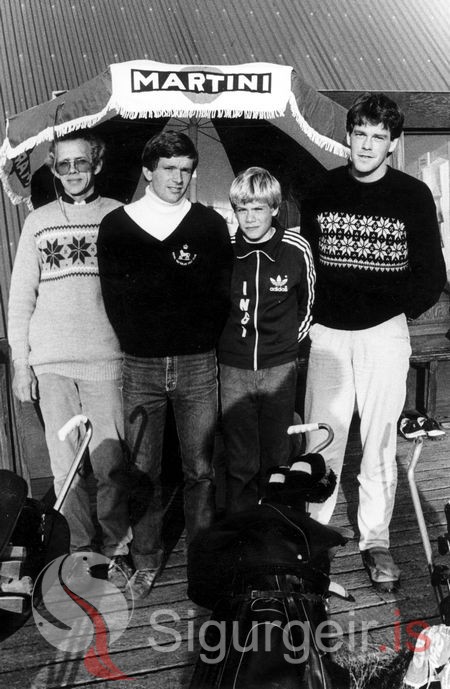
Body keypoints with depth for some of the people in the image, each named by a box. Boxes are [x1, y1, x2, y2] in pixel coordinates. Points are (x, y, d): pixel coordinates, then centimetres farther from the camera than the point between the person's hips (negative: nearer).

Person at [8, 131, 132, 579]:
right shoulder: (38, 222, 11)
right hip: (50, 364, 2)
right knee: (66, 465, 6)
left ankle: (117, 549, 14)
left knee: (110, 465, -1)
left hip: (106, 360, -2)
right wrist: (20, 363, 5)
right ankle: (78, 548, 20)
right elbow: (20, 298, 11)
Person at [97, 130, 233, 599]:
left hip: (197, 362, 0)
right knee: (144, 471, 8)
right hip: (140, 365, 0)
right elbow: (114, 296, 4)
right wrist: (138, 342, -2)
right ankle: (146, 561, 24)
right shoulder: (116, 226, 4)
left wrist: (202, 340, -3)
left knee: (200, 469, 7)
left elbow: (221, 292, 5)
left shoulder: (210, 225, 5)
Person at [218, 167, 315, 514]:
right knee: (240, 460, 6)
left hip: (280, 368, 0)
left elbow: (308, 303, 10)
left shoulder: (296, 249, -6)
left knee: (276, 456, 11)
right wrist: (226, 340, 11)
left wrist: (289, 340, 11)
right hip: (233, 368, 1)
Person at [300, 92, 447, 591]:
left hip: (384, 334, -1)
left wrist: (400, 313, -4)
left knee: (380, 443, 4)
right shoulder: (322, 191, 7)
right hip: (326, 333, 2)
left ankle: (375, 541, 19)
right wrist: (307, 316, 2)